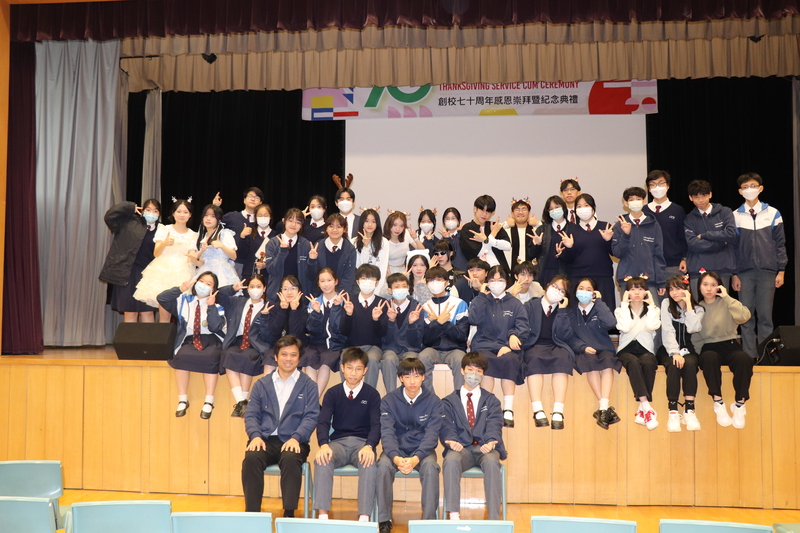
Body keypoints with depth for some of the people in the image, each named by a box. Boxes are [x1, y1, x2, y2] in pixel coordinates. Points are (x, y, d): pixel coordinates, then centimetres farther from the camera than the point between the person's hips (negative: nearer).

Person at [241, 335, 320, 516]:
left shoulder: (308, 385, 11)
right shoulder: (262, 384, 17)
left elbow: (311, 416, 0)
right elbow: (251, 414, 10)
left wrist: (296, 437, -17)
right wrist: (255, 436, -11)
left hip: (292, 441, -2)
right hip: (265, 440, 2)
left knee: (291, 459, -35)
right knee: (251, 458, -30)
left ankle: (289, 513, -26)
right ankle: (252, 513, -22)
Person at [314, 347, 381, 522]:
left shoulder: (372, 394, 6)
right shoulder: (332, 394, 9)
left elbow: (376, 425, -2)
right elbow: (323, 422, -2)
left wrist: (369, 446, -24)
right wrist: (324, 445, -23)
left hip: (362, 442, -1)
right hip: (338, 442, 1)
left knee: (370, 465, -35)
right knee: (322, 461, -32)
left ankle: (364, 517, -35)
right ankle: (323, 515, -31)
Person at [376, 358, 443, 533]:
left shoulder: (433, 401, -5)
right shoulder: (389, 400, -4)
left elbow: (431, 434, -13)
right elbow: (387, 432, -13)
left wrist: (416, 458, -31)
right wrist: (396, 457, -33)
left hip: (423, 449, 0)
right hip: (396, 449, 1)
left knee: (430, 466, -32)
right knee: (383, 465, -30)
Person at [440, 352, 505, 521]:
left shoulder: (491, 401, 17)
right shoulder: (449, 401, 15)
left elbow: (494, 425, 1)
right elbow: (446, 427, 2)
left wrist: (491, 443, -22)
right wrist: (452, 442, -21)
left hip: (484, 449, 0)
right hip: (461, 448, 0)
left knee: (492, 461, -35)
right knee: (450, 460, -35)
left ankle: (494, 519, -34)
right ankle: (454, 516, -37)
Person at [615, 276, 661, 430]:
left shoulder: (652, 309, 11)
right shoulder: (620, 310, 10)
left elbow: (652, 326, -14)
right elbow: (625, 327, -14)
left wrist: (651, 304, -4)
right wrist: (625, 304, -6)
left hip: (646, 350, 1)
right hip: (626, 350, 0)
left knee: (648, 362, -36)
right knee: (633, 362, -37)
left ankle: (641, 411, -32)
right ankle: (647, 408, -42)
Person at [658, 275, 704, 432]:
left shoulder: (698, 309, 4)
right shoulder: (666, 304, 3)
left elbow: (693, 328, -16)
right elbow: (667, 331, -9)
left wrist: (688, 303, -14)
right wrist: (675, 353, -22)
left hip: (688, 349, 1)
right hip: (669, 349, -1)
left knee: (690, 364, -34)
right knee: (674, 365, -34)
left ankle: (689, 410, -32)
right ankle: (673, 412, -35)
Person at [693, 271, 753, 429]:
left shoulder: (725, 304, 5)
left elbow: (744, 316, -16)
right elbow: (694, 337, 8)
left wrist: (727, 297, -11)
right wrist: (700, 351, -9)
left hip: (730, 346, 0)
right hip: (709, 348, 1)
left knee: (744, 358, -35)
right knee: (709, 358, -37)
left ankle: (739, 404, -22)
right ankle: (718, 403, -28)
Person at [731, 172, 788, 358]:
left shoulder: (773, 214, 5)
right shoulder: (735, 216, 5)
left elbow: (780, 244, 5)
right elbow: (732, 247, 6)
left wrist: (781, 271, 0)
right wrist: (733, 274, 2)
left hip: (767, 272, 0)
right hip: (744, 273, 0)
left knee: (765, 315, 1)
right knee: (746, 316, 1)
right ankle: (749, 355, 8)